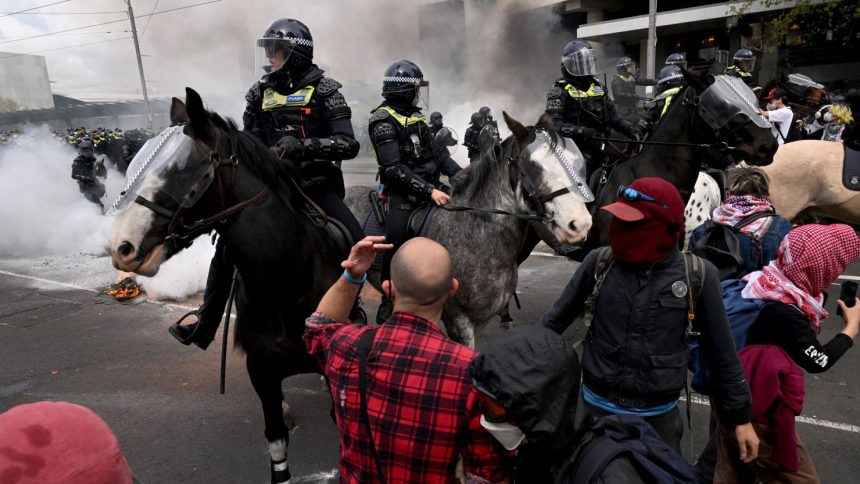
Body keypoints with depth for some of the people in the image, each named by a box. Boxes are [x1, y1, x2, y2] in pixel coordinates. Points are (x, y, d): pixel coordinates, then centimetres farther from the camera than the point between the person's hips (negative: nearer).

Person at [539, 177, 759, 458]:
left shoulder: (697, 276, -11)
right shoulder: (599, 262, -10)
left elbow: (722, 353, -1)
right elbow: (556, 319, 1)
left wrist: (740, 416, 6)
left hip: (659, 415, 0)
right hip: (597, 407, 1)